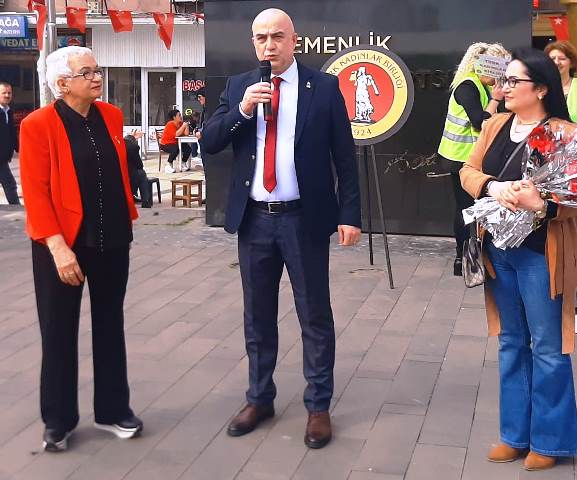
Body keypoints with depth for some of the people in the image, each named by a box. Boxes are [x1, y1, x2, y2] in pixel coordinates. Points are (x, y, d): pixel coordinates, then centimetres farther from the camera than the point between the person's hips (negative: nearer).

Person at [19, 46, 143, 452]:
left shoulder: (112, 116, 5)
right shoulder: (38, 125, -11)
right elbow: (35, 193, -14)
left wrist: (128, 219, 11)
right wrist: (58, 247, -20)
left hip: (112, 241, 5)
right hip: (62, 245, -5)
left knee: (110, 326, 14)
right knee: (60, 333, 7)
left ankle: (113, 410, 29)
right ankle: (59, 421, 23)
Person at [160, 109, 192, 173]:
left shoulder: (180, 123, 4)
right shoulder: (170, 124, -17)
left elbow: (186, 134, -4)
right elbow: (176, 134, -29)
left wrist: (186, 126, -15)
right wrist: (183, 126, -24)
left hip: (175, 143, 7)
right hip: (165, 145, -7)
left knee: (188, 148, -10)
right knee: (175, 150, -35)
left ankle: (183, 164, 9)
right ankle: (169, 166, -17)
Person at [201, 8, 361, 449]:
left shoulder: (324, 87, -2)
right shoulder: (239, 86, 7)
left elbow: (345, 156, -2)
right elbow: (208, 144, 2)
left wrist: (350, 214, -8)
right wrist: (241, 110, -14)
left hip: (304, 219, -3)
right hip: (254, 219, 3)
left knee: (315, 316, 6)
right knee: (258, 315, 14)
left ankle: (318, 406, 18)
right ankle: (260, 398, 29)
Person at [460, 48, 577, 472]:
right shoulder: (495, 125, 8)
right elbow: (468, 172, 6)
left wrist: (542, 204, -31)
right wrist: (494, 187, -14)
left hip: (541, 252, -6)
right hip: (499, 248, 6)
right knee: (511, 342, 15)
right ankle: (516, 433, 27)